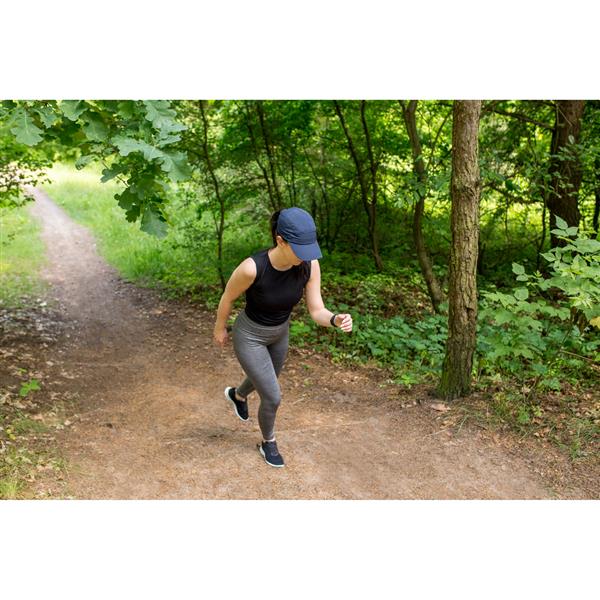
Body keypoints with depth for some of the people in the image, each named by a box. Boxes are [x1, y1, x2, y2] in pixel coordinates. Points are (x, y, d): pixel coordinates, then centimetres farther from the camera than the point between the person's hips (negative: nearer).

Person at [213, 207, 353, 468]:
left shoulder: (310, 264, -26)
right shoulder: (252, 267, -39)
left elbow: (317, 312, -22)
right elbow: (227, 297, -18)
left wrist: (337, 320, -46)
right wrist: (219, 328, 0)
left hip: (278, 332, 5)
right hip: (249, 336, -5)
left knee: (266, 381, 31)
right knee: (273, 398, 2)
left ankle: (237, 395, 68)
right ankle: (268, 442, 37)